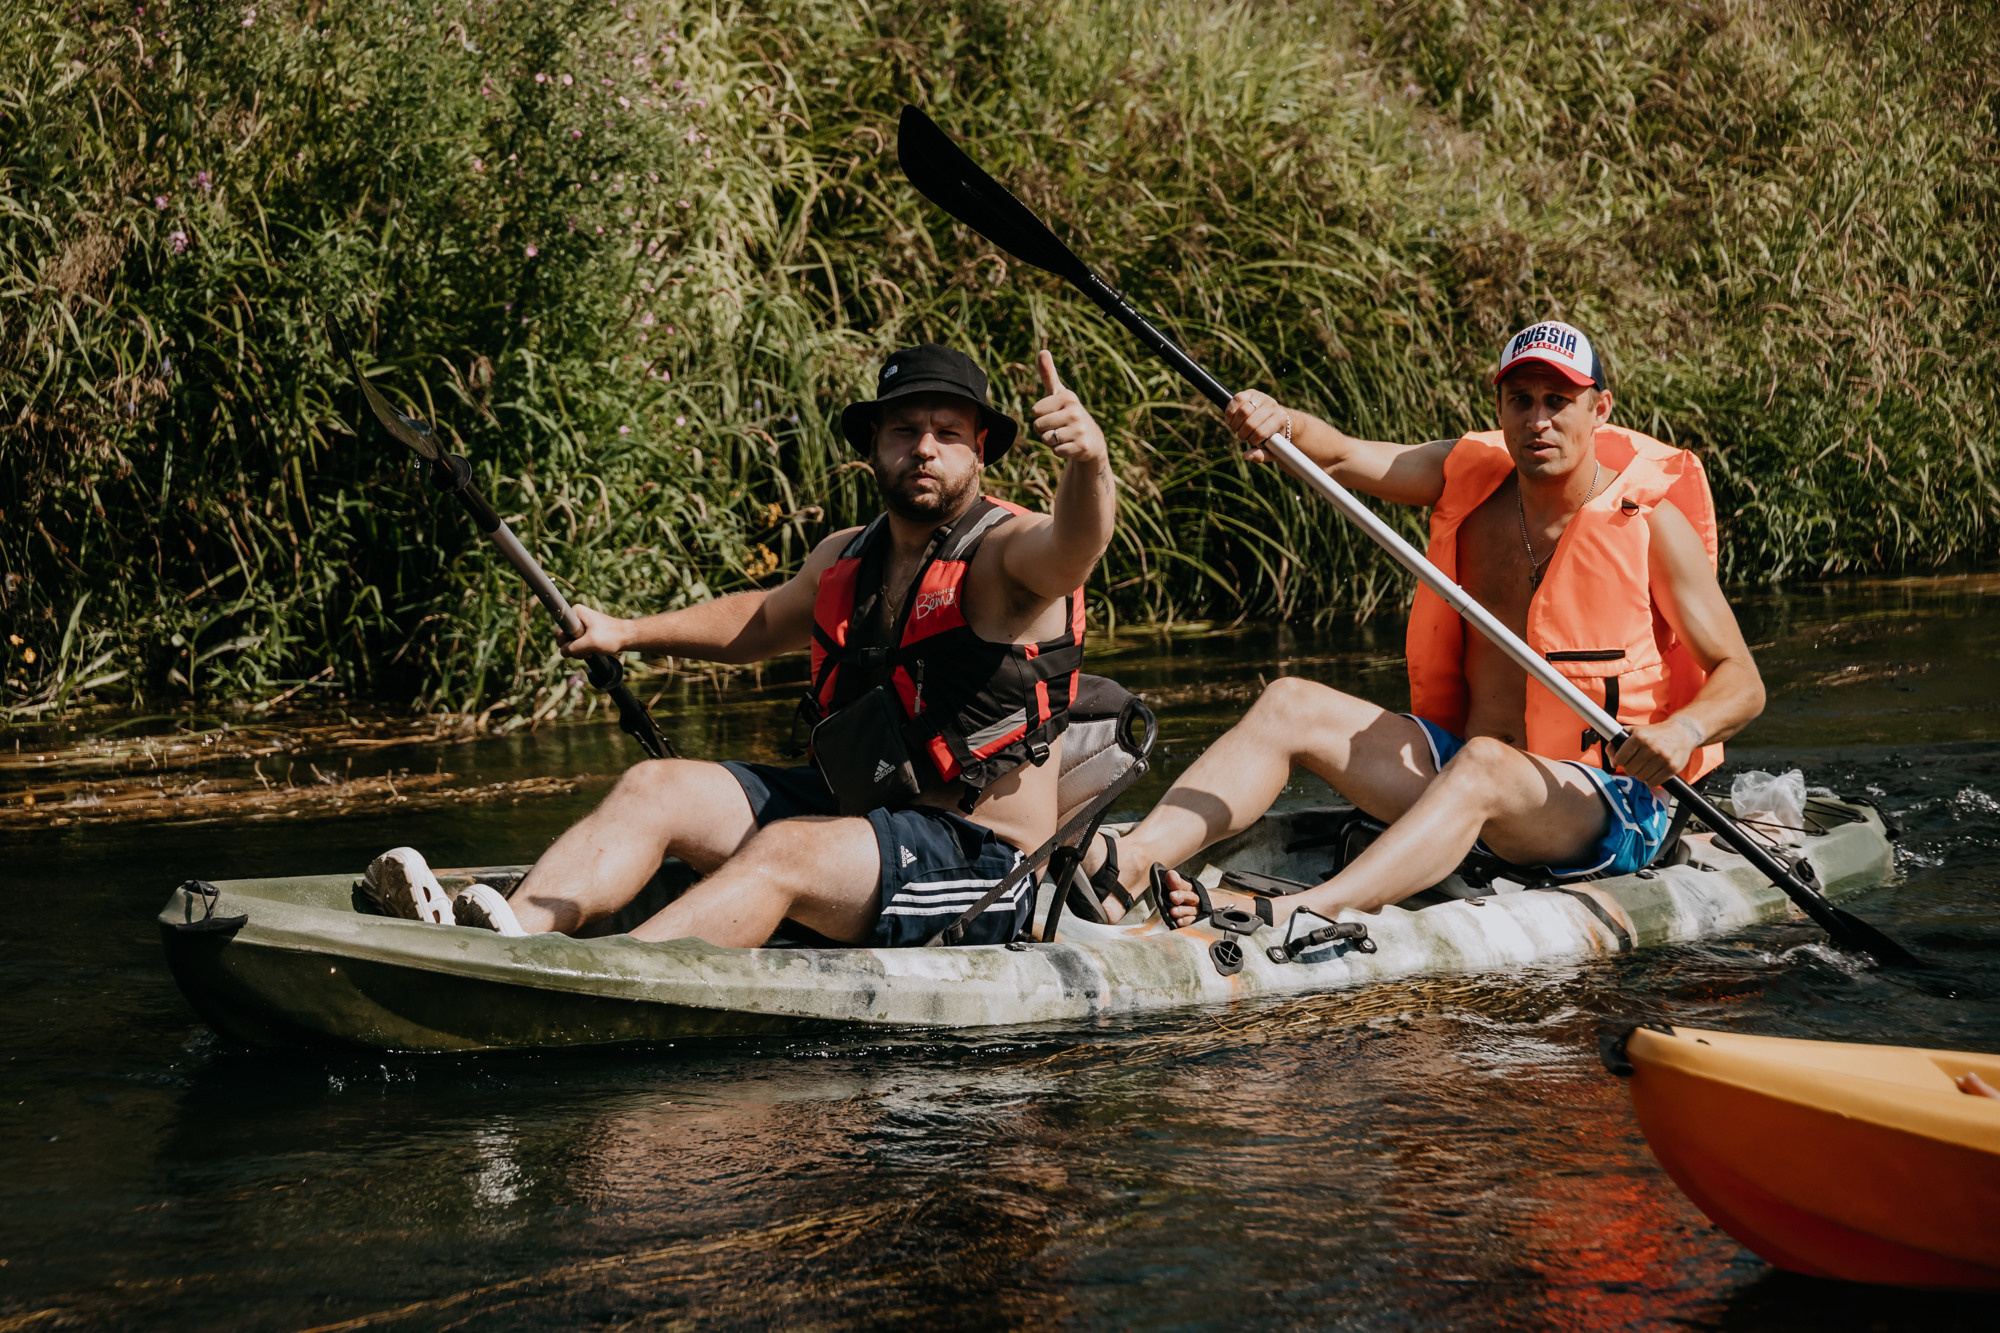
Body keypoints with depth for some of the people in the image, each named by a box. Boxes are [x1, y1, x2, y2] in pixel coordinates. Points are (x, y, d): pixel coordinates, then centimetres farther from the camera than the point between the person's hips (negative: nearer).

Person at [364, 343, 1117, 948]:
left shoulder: (1005, 552, -12)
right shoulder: (845, 559, 13)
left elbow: (1075, 542, -36)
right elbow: (758, 622, 33)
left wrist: (1087, 459, -57)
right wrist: (630, 634, 26)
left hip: (977, 869, -8)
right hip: (857, 814, 8)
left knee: (781, 852, -32)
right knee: (654, 789, -6)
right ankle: (513, 935, -30)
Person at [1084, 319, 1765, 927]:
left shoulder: (1651, 522, -7)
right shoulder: (1470, 474, 5)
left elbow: (1743, 681, -6)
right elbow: (1341, 456, -9)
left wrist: (1682, 731, -28)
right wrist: (1280, 424, -32)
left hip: (1603, 805, -6)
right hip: (1461, 765, 6)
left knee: (1482, 764, -39)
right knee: (1290, 707, -10)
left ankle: (1306, 913, -59)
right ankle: (1127, 865, -27)